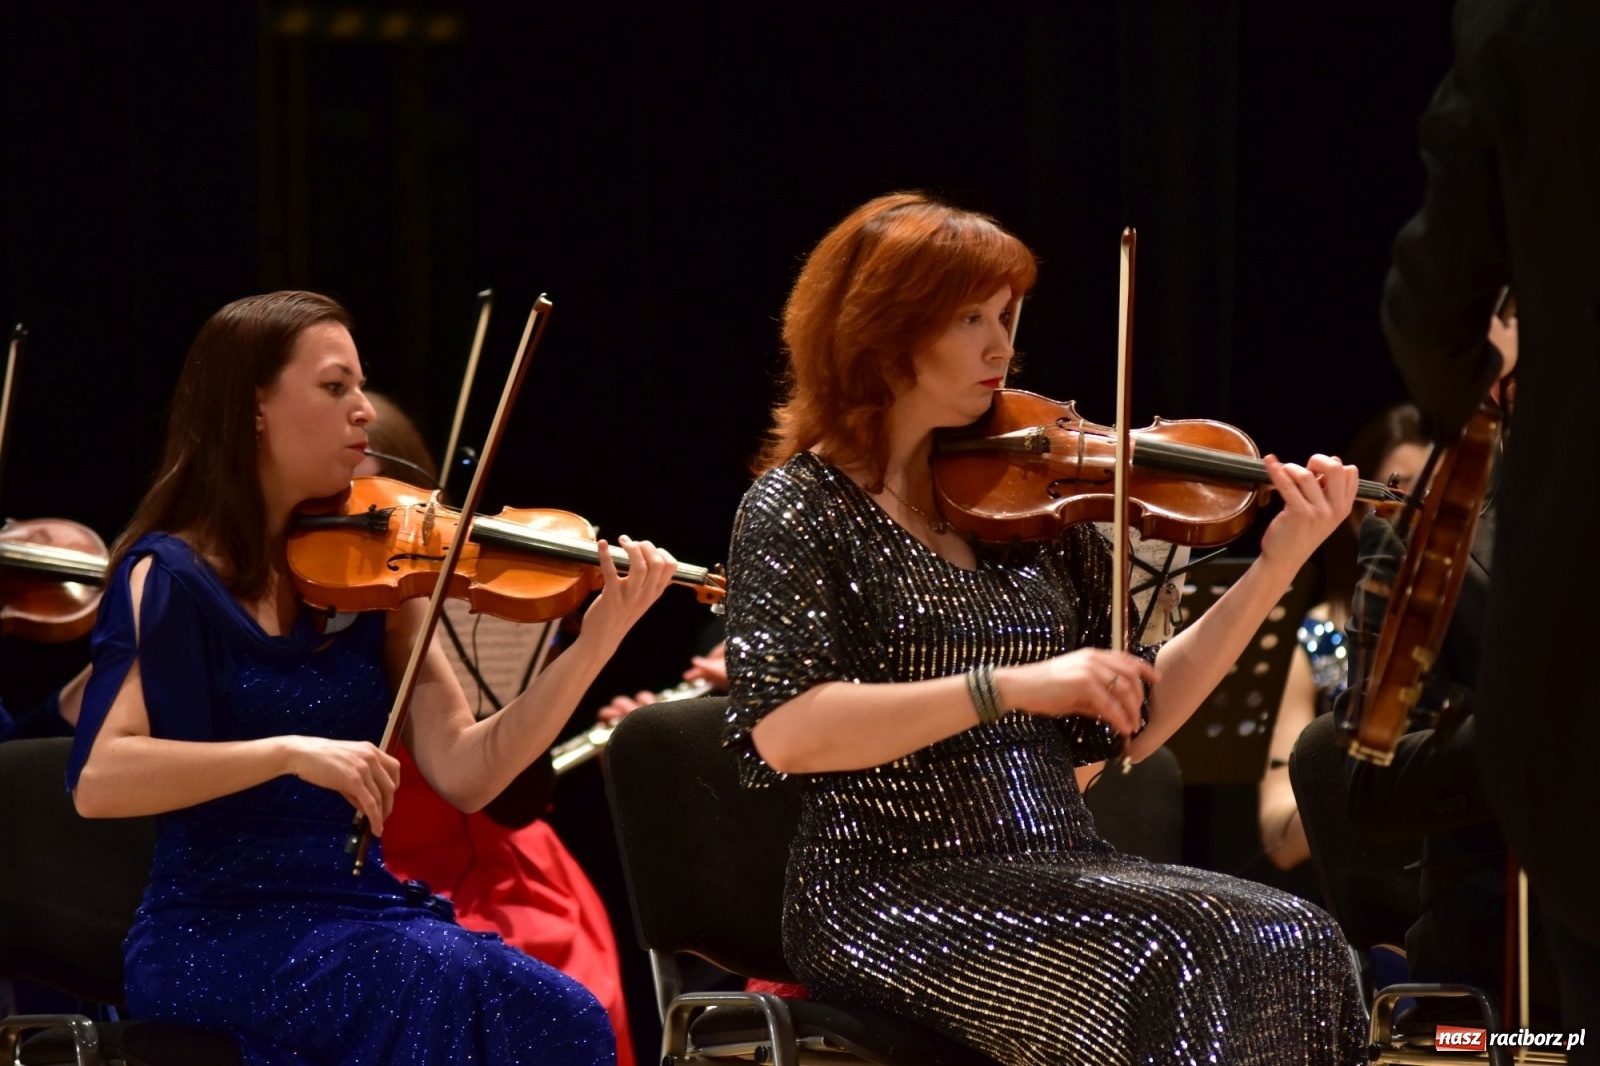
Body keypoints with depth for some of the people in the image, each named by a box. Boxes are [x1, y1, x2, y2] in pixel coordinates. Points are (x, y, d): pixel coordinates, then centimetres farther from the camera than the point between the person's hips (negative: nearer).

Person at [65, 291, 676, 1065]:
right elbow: (97, 779, -17)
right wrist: (290, 752, -26)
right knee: (457, 992, -31)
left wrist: (599, 639, -9)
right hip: (222, 932, -5)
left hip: (359, 911, 5)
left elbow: (462, 773, 1)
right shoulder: (174, 578, -5)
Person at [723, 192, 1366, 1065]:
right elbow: (781, 729, -18)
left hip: (1056, 874, 6)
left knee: (1294, 944, -20)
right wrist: (1007, 686, -23)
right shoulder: (800, 509, -2)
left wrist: (1276, 569, 1)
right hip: (887, 893, -6)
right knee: (1161, 970, -31)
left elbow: (1132, 724, 11)